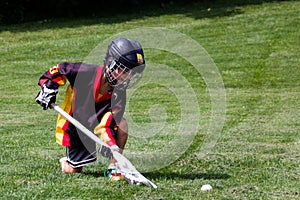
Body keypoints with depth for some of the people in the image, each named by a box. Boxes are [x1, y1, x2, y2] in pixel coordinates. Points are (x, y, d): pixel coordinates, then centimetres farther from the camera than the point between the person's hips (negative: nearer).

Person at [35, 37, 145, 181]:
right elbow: (59, 69, -9)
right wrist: (48, 87, -18)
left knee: (122, 125, -30)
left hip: (95, 124, 1)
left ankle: (113, 167, -14)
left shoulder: (118, 93, -22)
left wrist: (111, 145, -45)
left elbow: (104, 125, -29)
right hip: (74, 129, -1)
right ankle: (66, 162, 41)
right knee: (71, 171, 2)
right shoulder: (85, 73, -27)